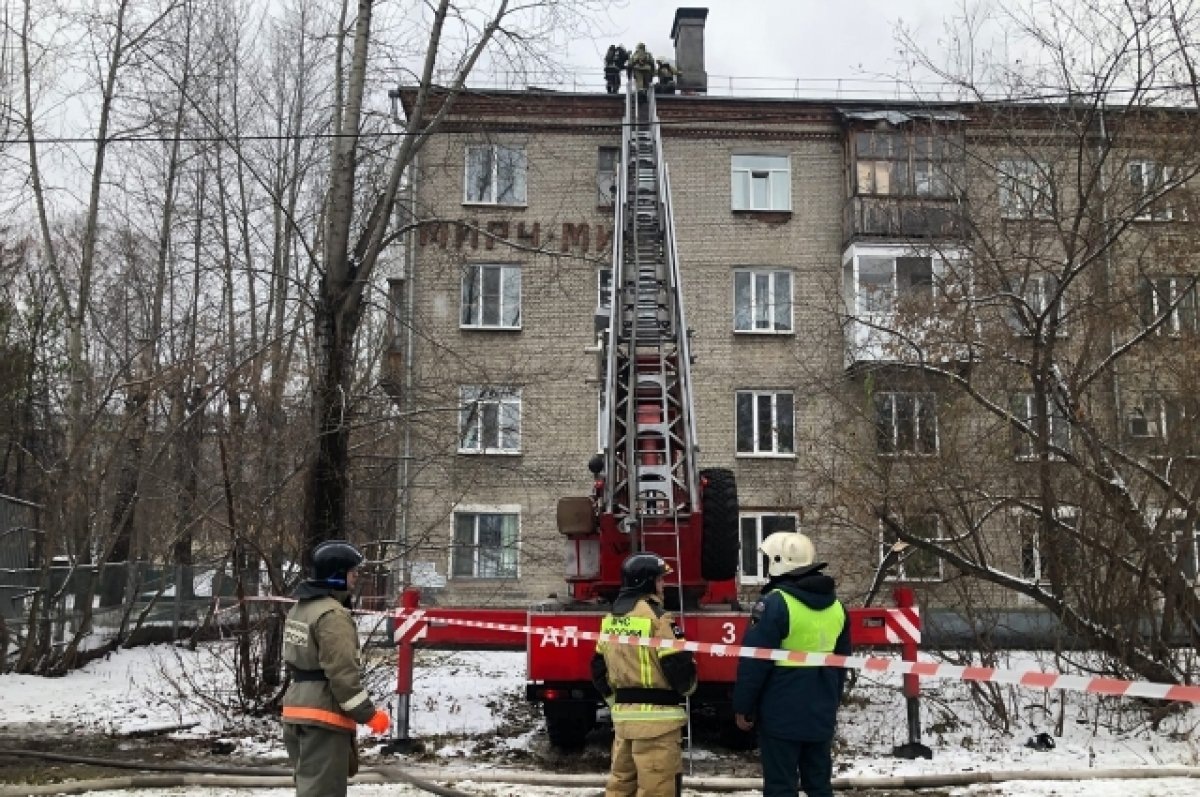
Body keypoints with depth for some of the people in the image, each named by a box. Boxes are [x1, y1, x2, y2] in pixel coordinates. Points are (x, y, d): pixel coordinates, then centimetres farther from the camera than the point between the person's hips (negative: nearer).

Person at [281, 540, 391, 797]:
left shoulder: (300, 608, 13)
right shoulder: (333, 615, -19)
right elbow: (342, 674, -23)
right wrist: (369, 714, -15)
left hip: (297, 712, 10)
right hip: (324, 717, -10)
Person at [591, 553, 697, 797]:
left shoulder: (612, 618, 11)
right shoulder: (655, 615, -13)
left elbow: (599, 668, 17)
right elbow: (678, 665, -15)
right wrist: (688, 685, 6)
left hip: (622, 714, 8)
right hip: (656, 715, -8)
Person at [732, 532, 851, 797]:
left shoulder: (775, 603, -15)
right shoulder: (835, 606, 9)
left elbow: (754, 661, -15)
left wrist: (743, 707, -7)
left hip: (782, 714, -7)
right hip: (821, 714, 7)